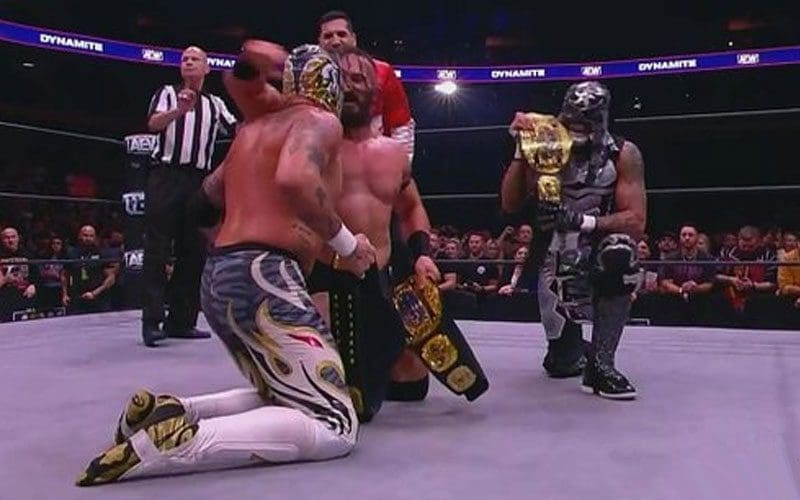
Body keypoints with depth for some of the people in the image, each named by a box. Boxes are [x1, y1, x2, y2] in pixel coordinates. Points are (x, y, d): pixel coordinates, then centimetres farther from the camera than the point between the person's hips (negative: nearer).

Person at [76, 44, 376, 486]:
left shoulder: (252, 130, 22)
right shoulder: (321, 122, -2)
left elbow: (204, 203, 32)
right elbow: (294, 179, -26)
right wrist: (346, 243, -12)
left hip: (217, 280, 9)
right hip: (262, 277, -9)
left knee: (282, 398, 24)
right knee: (335, 427, -6)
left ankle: (170, 413, 3)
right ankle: (171, 442, -21)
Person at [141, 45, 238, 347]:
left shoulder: (215, 104, 20)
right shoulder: (168, 93, 10)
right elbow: (153, 124, -8)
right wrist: (179, 110, -25)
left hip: (199, 180, 4)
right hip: (166, 176, -4)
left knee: (194, 252, 3)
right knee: (158, 249, -8)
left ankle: (181, 321, 9)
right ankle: (152, 321, -8)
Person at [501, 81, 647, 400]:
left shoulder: (623, 155, -8)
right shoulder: (549, 150, -5)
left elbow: (636, 221, -15)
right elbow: (510, 205, -10)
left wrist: (583, 221, -29)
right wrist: (521, 149, -20)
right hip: (558, 259, 1)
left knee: (620, 252, -38)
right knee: (561, 364, -1)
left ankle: (600, 364, -26)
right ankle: (574, 349, 41)